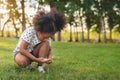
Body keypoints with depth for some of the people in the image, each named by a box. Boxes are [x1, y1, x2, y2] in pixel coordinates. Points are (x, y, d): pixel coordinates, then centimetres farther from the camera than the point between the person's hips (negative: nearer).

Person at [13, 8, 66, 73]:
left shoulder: (47, 37, -13)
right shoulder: (29, 32, -30)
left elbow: (49, 49, -4)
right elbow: (22, 49, -32)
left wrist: (50, 57, -28)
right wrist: (36, 59, -37)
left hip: (33, 53, 4)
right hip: (20, 52, -4)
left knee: (46, 43, -24)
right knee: (22, 61, -40)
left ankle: (40, 65, -14)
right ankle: (28, 63, -3)